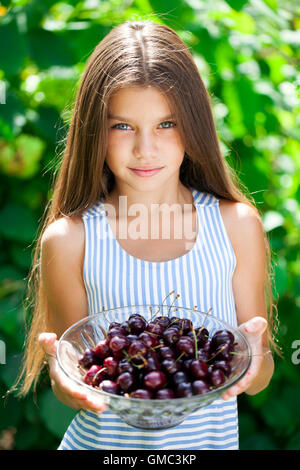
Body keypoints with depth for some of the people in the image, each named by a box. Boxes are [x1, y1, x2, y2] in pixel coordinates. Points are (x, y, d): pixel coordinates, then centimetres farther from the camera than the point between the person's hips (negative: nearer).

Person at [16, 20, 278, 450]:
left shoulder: (238, 225, -12)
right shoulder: (68, 239, -15)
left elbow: (258, 378, -6)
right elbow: (68, 376, -6)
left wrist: (256, 360, -27)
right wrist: (65, 384, -28)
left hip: (209, 437, 1)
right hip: (102, 439, 0)